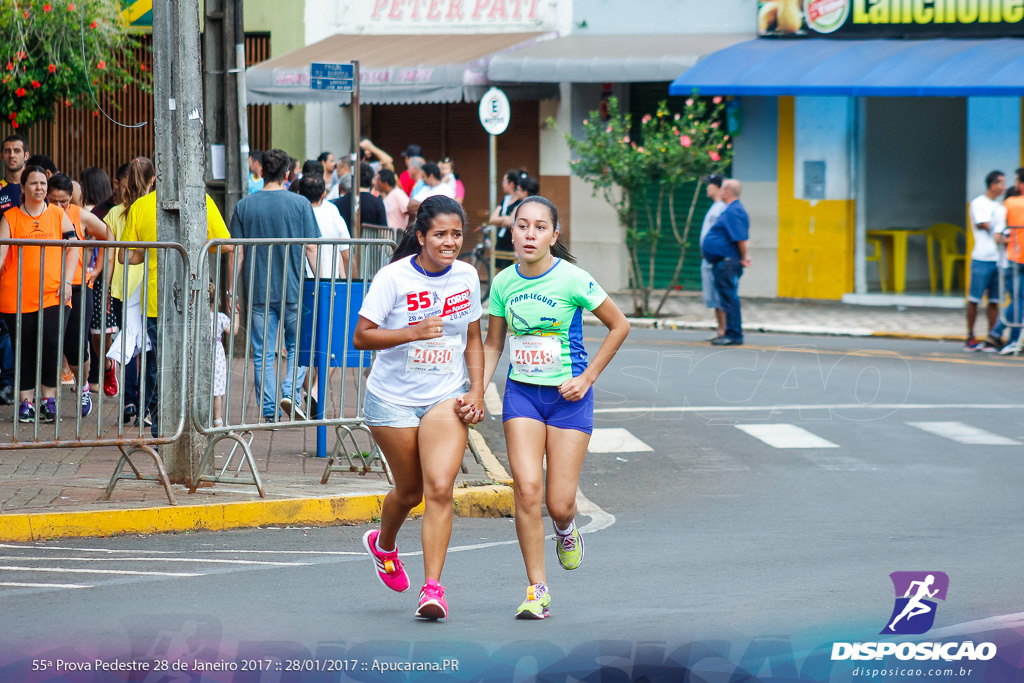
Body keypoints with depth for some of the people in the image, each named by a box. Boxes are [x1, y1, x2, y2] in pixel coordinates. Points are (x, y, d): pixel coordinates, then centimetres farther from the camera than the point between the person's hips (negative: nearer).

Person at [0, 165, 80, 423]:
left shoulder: (58, 215, 9)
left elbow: (73, 248, 8)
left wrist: (66, 281, -2)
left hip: (52, 296, 0)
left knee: (51, 345, -9)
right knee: (24, 351, 2)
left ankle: (48, 399, 2)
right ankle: (26, 402, 9)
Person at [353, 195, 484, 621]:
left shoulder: (467, 277, 1)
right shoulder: (394, 278, -13)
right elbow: (361, 336, -14)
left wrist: (477, 390, 2)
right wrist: (413, 333, -27)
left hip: (446, 398, 2)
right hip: (393, 399, -2)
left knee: (440, 489, -15)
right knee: (410, 490, 11)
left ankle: (433, 588, -15)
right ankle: (383, 544, 45)